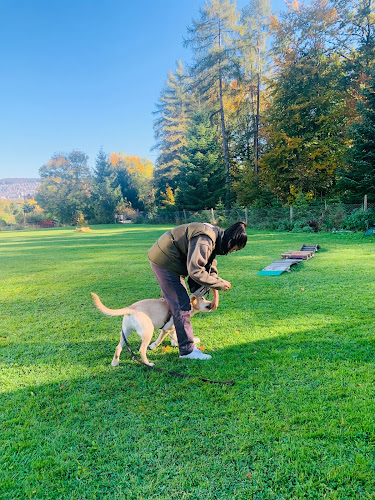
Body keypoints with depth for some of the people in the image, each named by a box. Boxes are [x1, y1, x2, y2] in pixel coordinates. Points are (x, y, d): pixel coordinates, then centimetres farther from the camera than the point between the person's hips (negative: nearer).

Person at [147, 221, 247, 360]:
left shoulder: (216, 237, 6)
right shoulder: (205, 241, -28)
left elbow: (210, 267, 14)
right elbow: (195, 271, -31)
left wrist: (216, 295, 14)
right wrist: (220, 283, -20)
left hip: (165, 258, 11)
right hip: (164, 260, -11)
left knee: (175, 299, 22)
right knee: (181, 304, -9)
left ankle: (179, 336, 40)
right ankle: (187, 350, 0)